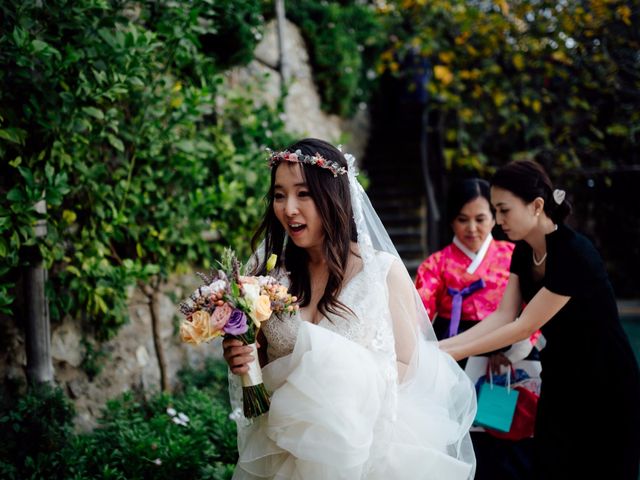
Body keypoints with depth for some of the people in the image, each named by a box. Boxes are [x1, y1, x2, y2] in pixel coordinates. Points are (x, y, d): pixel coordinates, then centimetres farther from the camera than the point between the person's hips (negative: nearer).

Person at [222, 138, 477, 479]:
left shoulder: (385, 270, -12)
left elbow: (406, 368, -7)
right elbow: (262, 361, 7)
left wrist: (342, 368, -21)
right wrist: (241, 360, -14)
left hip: (366, 447, -2)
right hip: (285, 451, 3)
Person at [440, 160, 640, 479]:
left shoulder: (575, 255, -27)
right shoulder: (524, 252, -2)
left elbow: (523, 326, -24)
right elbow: (502, 316, -4)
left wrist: (453, 354, -21)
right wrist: (441, 346, -13)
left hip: (605, 386, -7)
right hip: (560, 380, 7)